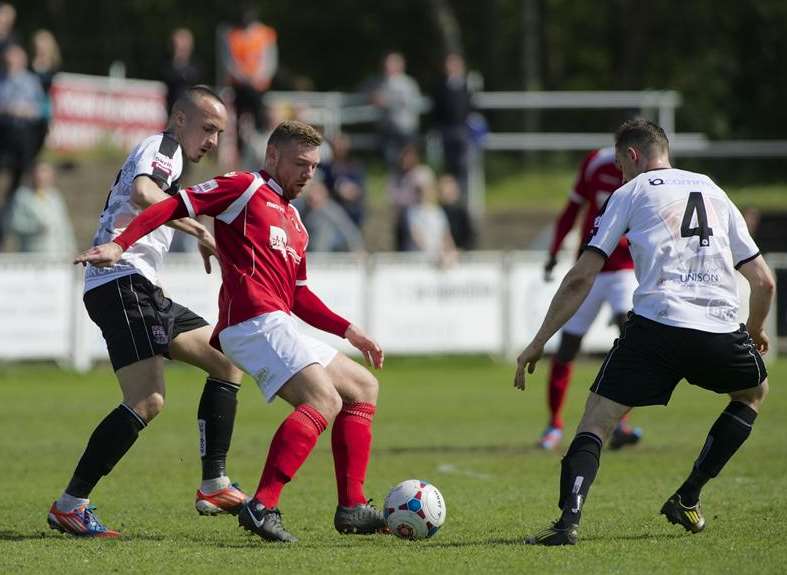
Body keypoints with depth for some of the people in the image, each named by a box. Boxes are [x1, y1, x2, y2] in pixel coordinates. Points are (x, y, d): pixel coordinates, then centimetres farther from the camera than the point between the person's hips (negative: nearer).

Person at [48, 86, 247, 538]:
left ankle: (214, 486, 9)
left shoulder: (162, 155, 26)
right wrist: (200, 231, -26)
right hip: (122, 282, -11)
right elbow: (142, 195, -26)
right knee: (148, 401, -20)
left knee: (229, 363, 13)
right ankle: (70, 506, -17)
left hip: (142, 290, 11)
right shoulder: (161, 147, -5)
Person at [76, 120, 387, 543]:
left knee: (363, 388, 15)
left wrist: (347, 330, 20)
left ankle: (352, 508, 9)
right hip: (254, 322, -10)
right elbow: (174, 207, -5)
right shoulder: (245, 188, 2)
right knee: (324, 400, -24)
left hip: (277, 323, 10)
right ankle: (262, 506, -34)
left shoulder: (293, 221, 28)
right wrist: (120, 244, -17)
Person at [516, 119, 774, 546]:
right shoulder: (714, 193, 25)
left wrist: (538, 343, 12)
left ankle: (568, 520, -20)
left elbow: (581, 278, 7)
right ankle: (687, 499, 26)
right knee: (755, 390, 32)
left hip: (655, 324, -3)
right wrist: (755, 332, 43)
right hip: (719, 330, 3)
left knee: (597, 420, 4)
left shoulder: (630, 193, 14)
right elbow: (763, 281, 23)